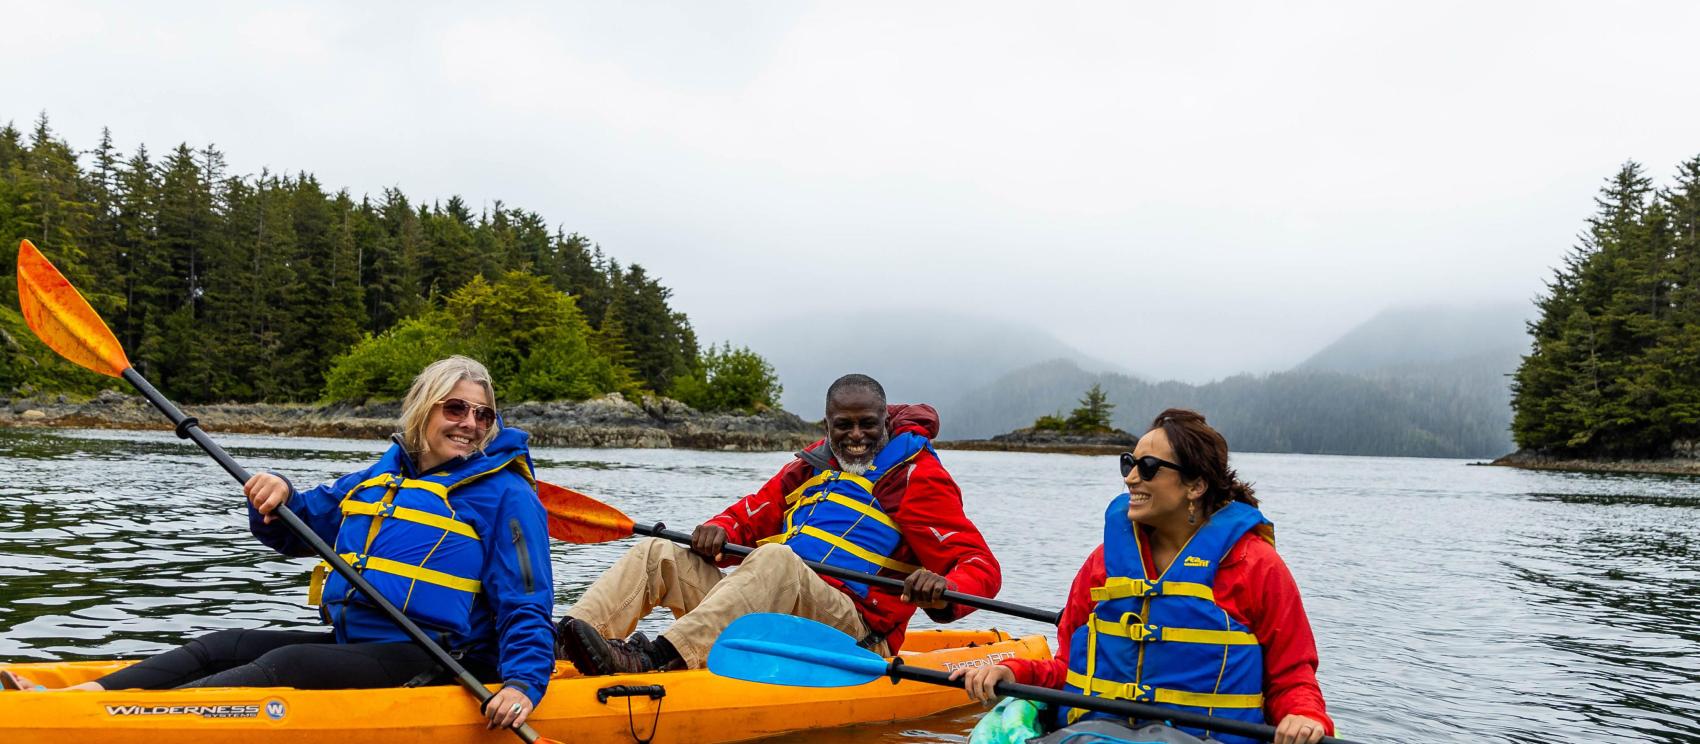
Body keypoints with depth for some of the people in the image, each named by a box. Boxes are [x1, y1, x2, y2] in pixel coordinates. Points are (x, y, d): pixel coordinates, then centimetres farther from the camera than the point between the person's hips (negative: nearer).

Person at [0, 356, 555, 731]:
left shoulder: (505, 496, -5)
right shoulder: (376, 479, 17)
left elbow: (526, 608, -10)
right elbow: (293, 530, 23)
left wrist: (523, 683, -27)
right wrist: (276, 497, -1)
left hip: (426, 663, -7)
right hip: (348, 644, 7)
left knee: (284, 665, -26)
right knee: (221, 647, -6)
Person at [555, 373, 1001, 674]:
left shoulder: (917, 475, 2)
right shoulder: (811, 467, 21)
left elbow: (981, 565, -4)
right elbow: (751, 516, 23)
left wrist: (944, 591, -28)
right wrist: (720, 532, -2)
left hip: (851, 633, -6)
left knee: (776, 560, -35)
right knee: (657, 555, -2)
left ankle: (656, 658, -49)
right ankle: (558, 640, -24)